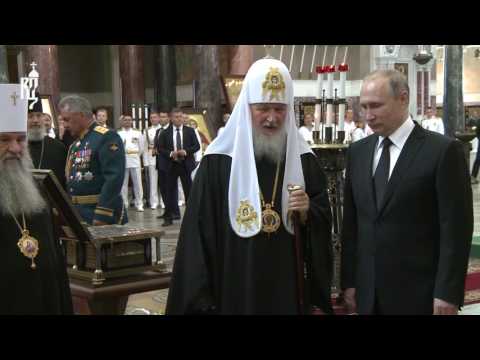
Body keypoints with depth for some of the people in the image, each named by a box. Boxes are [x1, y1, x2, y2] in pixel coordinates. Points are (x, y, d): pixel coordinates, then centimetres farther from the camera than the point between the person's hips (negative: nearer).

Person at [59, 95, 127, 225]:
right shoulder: (74, 145, 16)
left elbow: (114, 178, -21)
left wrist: (102, 216, -25)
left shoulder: (107, 138, -12)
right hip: (76, 215, 8)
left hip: (102, 219, -8)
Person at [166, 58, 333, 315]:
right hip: (234, 287, -3)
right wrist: (201, 300, -10)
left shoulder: (303, 158, 3)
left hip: (289, 287, 3)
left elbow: (324, 221, 8)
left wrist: (308, 212, -15)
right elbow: (199, 232, -8)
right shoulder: (217, 161, -8)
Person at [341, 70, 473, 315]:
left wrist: (448, 294, -13)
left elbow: (456, 228, -10)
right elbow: (351, 223, 10)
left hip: (419, 294, -4)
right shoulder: (357, 152, 8)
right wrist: (349, 281, 6)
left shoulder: (443, 150, -8)